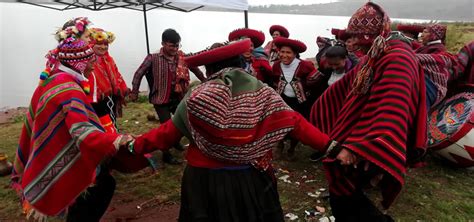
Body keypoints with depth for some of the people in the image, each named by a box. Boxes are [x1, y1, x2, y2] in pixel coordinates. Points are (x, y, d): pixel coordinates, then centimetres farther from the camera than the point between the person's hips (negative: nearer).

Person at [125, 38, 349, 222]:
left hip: (206, 181, -1)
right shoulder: (261, 93, -6)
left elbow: (169, 132, -6)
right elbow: (294, 122, -7)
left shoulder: (197, 97, -11)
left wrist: (135, 146, 6)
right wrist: (329, 145, 0)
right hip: (252, 179, 1)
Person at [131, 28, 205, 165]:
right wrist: (134, 92, -7)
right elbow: (139, 74, -6)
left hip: (178, 97, 5)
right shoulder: (153, 58, -13)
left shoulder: (182, 57, -1)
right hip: (161, 99, -5)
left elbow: (194, 69, 12)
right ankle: (166, 155, 14)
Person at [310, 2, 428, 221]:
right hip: (354, 132, 9)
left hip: (368, 145, -9)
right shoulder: (377, 54, 9)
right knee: (340, 191, 16)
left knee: (343, 194, 1)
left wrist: (356, 147, -42)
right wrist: (320, 110, 28)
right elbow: (348, 84, 19)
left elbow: (392, 111, -34)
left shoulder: (398, 59, -22)